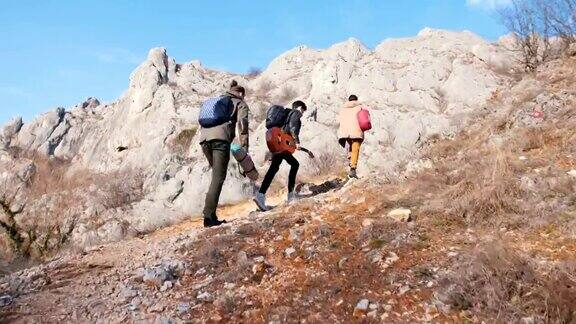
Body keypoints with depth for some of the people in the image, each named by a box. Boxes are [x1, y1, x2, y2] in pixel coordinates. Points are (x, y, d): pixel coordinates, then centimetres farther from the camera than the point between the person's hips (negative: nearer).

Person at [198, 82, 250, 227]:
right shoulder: (240, 103, 19)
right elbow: (242, 124, 0)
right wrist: (244, 147, -5)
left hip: (204, 138, 6)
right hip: (221, 138, -6)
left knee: (216, 175, 19)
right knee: (218, 178, -8)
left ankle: (210, 214, 15)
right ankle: (209, 216, -18)